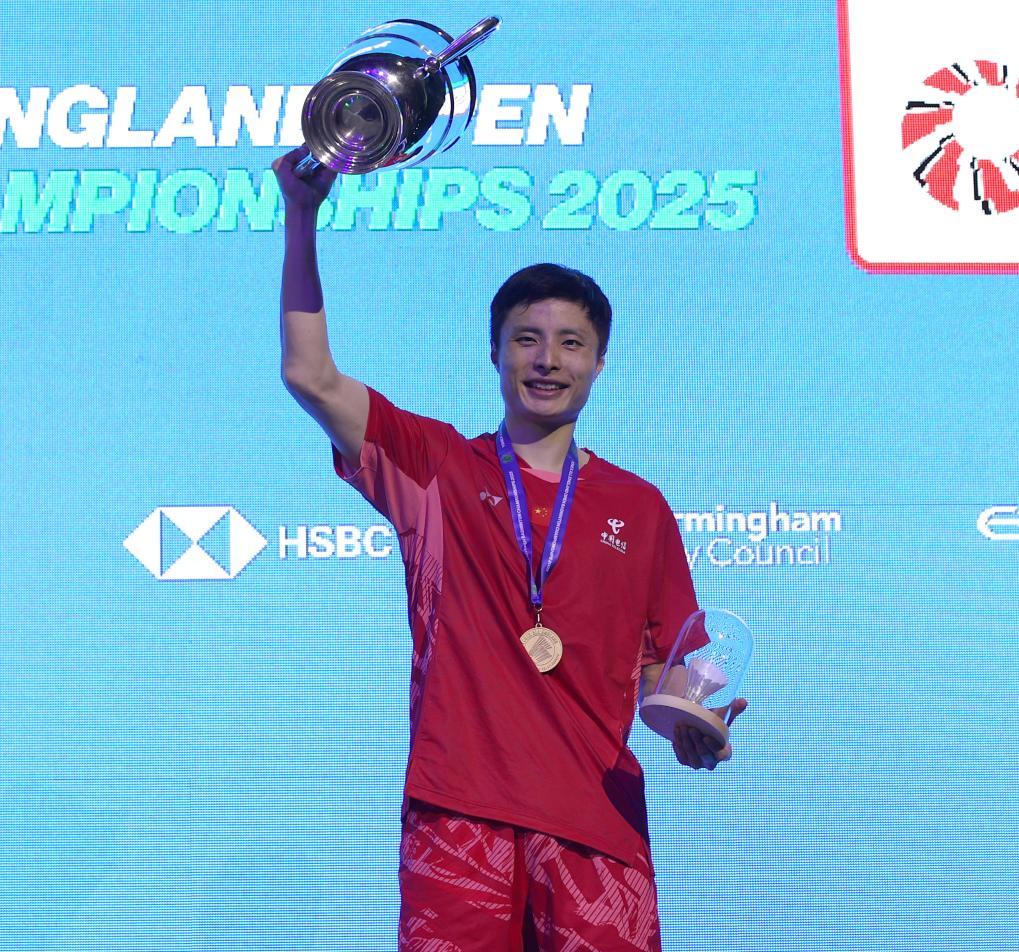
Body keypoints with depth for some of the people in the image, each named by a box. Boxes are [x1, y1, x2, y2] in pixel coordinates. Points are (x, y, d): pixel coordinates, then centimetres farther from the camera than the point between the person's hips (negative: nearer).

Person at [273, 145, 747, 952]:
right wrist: (302, 218, -4)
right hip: (458, 814, -1)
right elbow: (310, 375, 3)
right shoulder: (434, 467, 12)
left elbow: (662, 665, 19)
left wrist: (692, 729, -4)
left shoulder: (639, 508, 16)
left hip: (596, 820, 1)